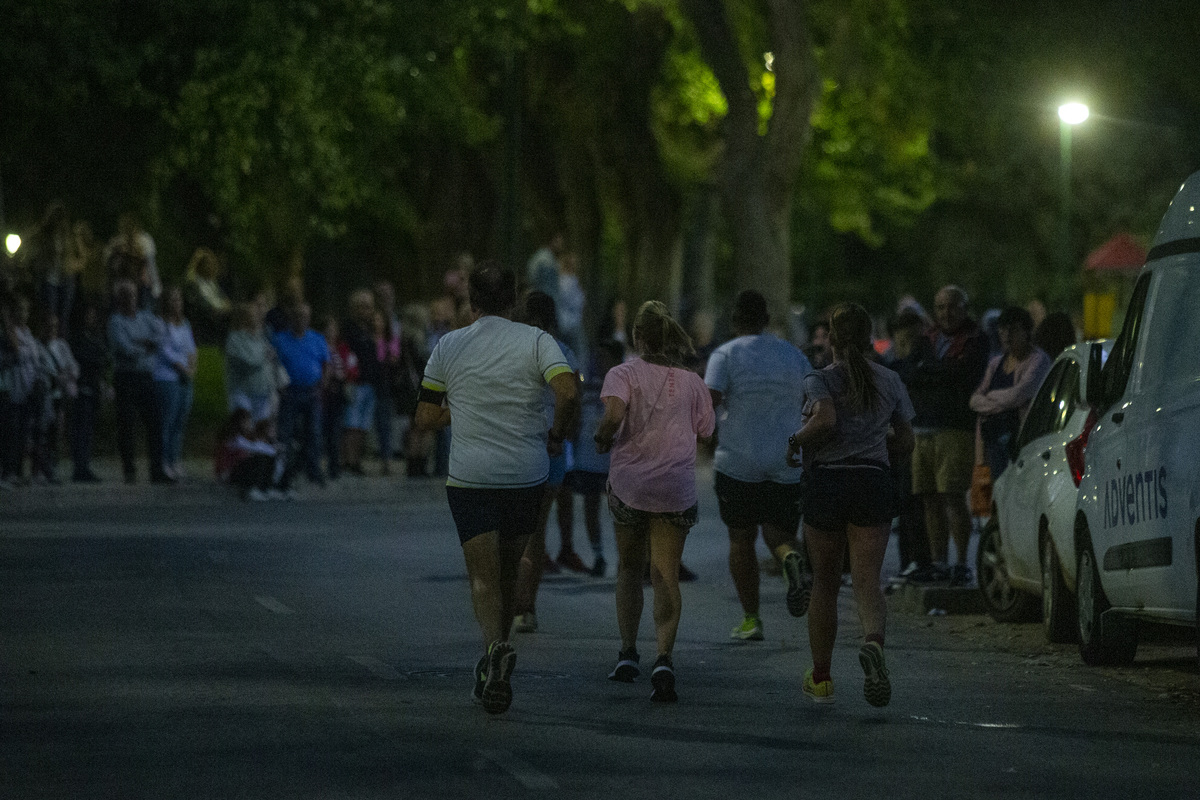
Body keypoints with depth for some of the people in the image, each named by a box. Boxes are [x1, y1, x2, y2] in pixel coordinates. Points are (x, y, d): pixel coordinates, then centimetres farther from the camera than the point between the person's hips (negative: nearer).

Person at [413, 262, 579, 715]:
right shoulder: (535, 341, -2)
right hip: (526, 474, 1)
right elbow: (568, 391, -17)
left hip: (469, 477, -1)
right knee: (507, 572, 18)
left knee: (483, 578, -4)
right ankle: (492, 668, 25)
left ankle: (496, 646, -31)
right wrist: (557, 435, 0)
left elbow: (426, 418, 2)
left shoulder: (448, 347, 1)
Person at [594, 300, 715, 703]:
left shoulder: (623, 374, -3)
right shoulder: (692, 382, 5)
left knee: (629, 567, 20)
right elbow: (705, 432, 10)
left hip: (628, 484, -1)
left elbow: (614, 414, -21)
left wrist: (602, 440, -2)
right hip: (676, 487, 1)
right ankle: (664, 658, -19)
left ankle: (628, 653, 18)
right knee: (666, 575, 0)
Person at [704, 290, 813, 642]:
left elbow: (709, 400, -17)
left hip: (737, 463, -2)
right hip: (788, 464, 2)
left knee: (741, 540, 10)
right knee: (779, 533, 9)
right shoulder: (795, 356, 9)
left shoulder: (725, 355, -4)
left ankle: (750, 618, 8)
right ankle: (791, 557, -28)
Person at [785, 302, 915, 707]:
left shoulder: (820, 380, -4)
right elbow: (904, 444, 11)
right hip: (873, 482, 2)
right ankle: (873, 641, -37)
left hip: (826, 482, -2)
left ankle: (821, 677, 20)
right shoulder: (890, 381, 8)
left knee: (825, 582, 12)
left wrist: (795, 442, -6)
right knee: (867, 580, -4)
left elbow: (825, 419, -24)